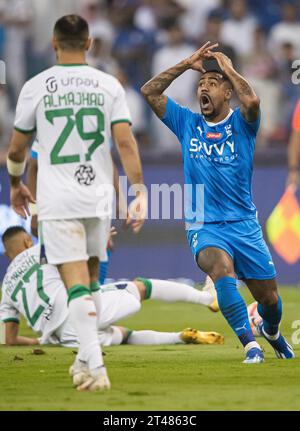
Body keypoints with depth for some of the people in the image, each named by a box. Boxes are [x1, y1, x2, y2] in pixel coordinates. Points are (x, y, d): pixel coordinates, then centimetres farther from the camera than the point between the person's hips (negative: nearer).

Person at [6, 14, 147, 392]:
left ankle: (97, 366, -18)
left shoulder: (36, 86, -1)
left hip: (57, 201, -3)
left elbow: (16, 148, 6)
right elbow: (125, 141, -6)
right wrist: (139, 192, -4)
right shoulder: (109, 85, 2)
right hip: (99, 197, 3)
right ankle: (86, 357, 23)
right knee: (90, 279, 19)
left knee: (77, 284, -7)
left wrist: (15, 184, 24)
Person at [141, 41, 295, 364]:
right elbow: (149, 91, 3)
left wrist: (228, 68, -9)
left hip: (244, 224, 0)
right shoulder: (187, 123, 8)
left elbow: (251, 100, -24)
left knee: (269, 298, 7)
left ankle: (271, 332, 43)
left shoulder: (241, 124, 0)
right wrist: (187, 64, 1)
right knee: (222, 270, -33)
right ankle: (250, 346, -34)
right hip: (204, 227, 0)